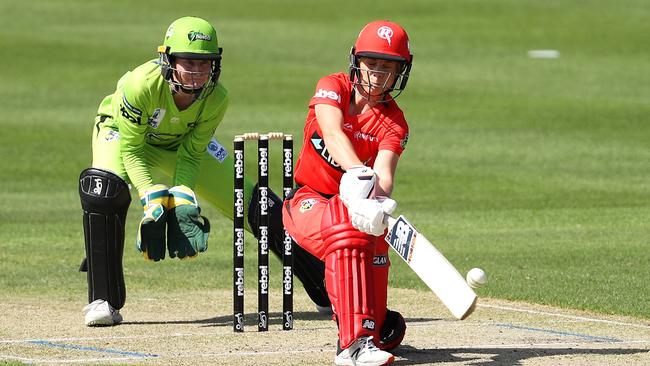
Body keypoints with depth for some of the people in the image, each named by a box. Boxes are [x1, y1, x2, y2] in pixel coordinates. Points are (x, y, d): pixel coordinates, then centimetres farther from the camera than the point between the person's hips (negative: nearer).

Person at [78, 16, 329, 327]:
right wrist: (153, 199, -40)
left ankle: (326, 292, 15)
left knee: (257, 205, -2)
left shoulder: (216, 97, -27)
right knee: (103, 189, -38)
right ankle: (104, 301, -27)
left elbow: (190, 155, -18)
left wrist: (182, 201, -33)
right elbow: (131, 149, -30)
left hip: (181, 143, 3)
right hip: (122, 133, -3)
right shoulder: (142, 84, -39)